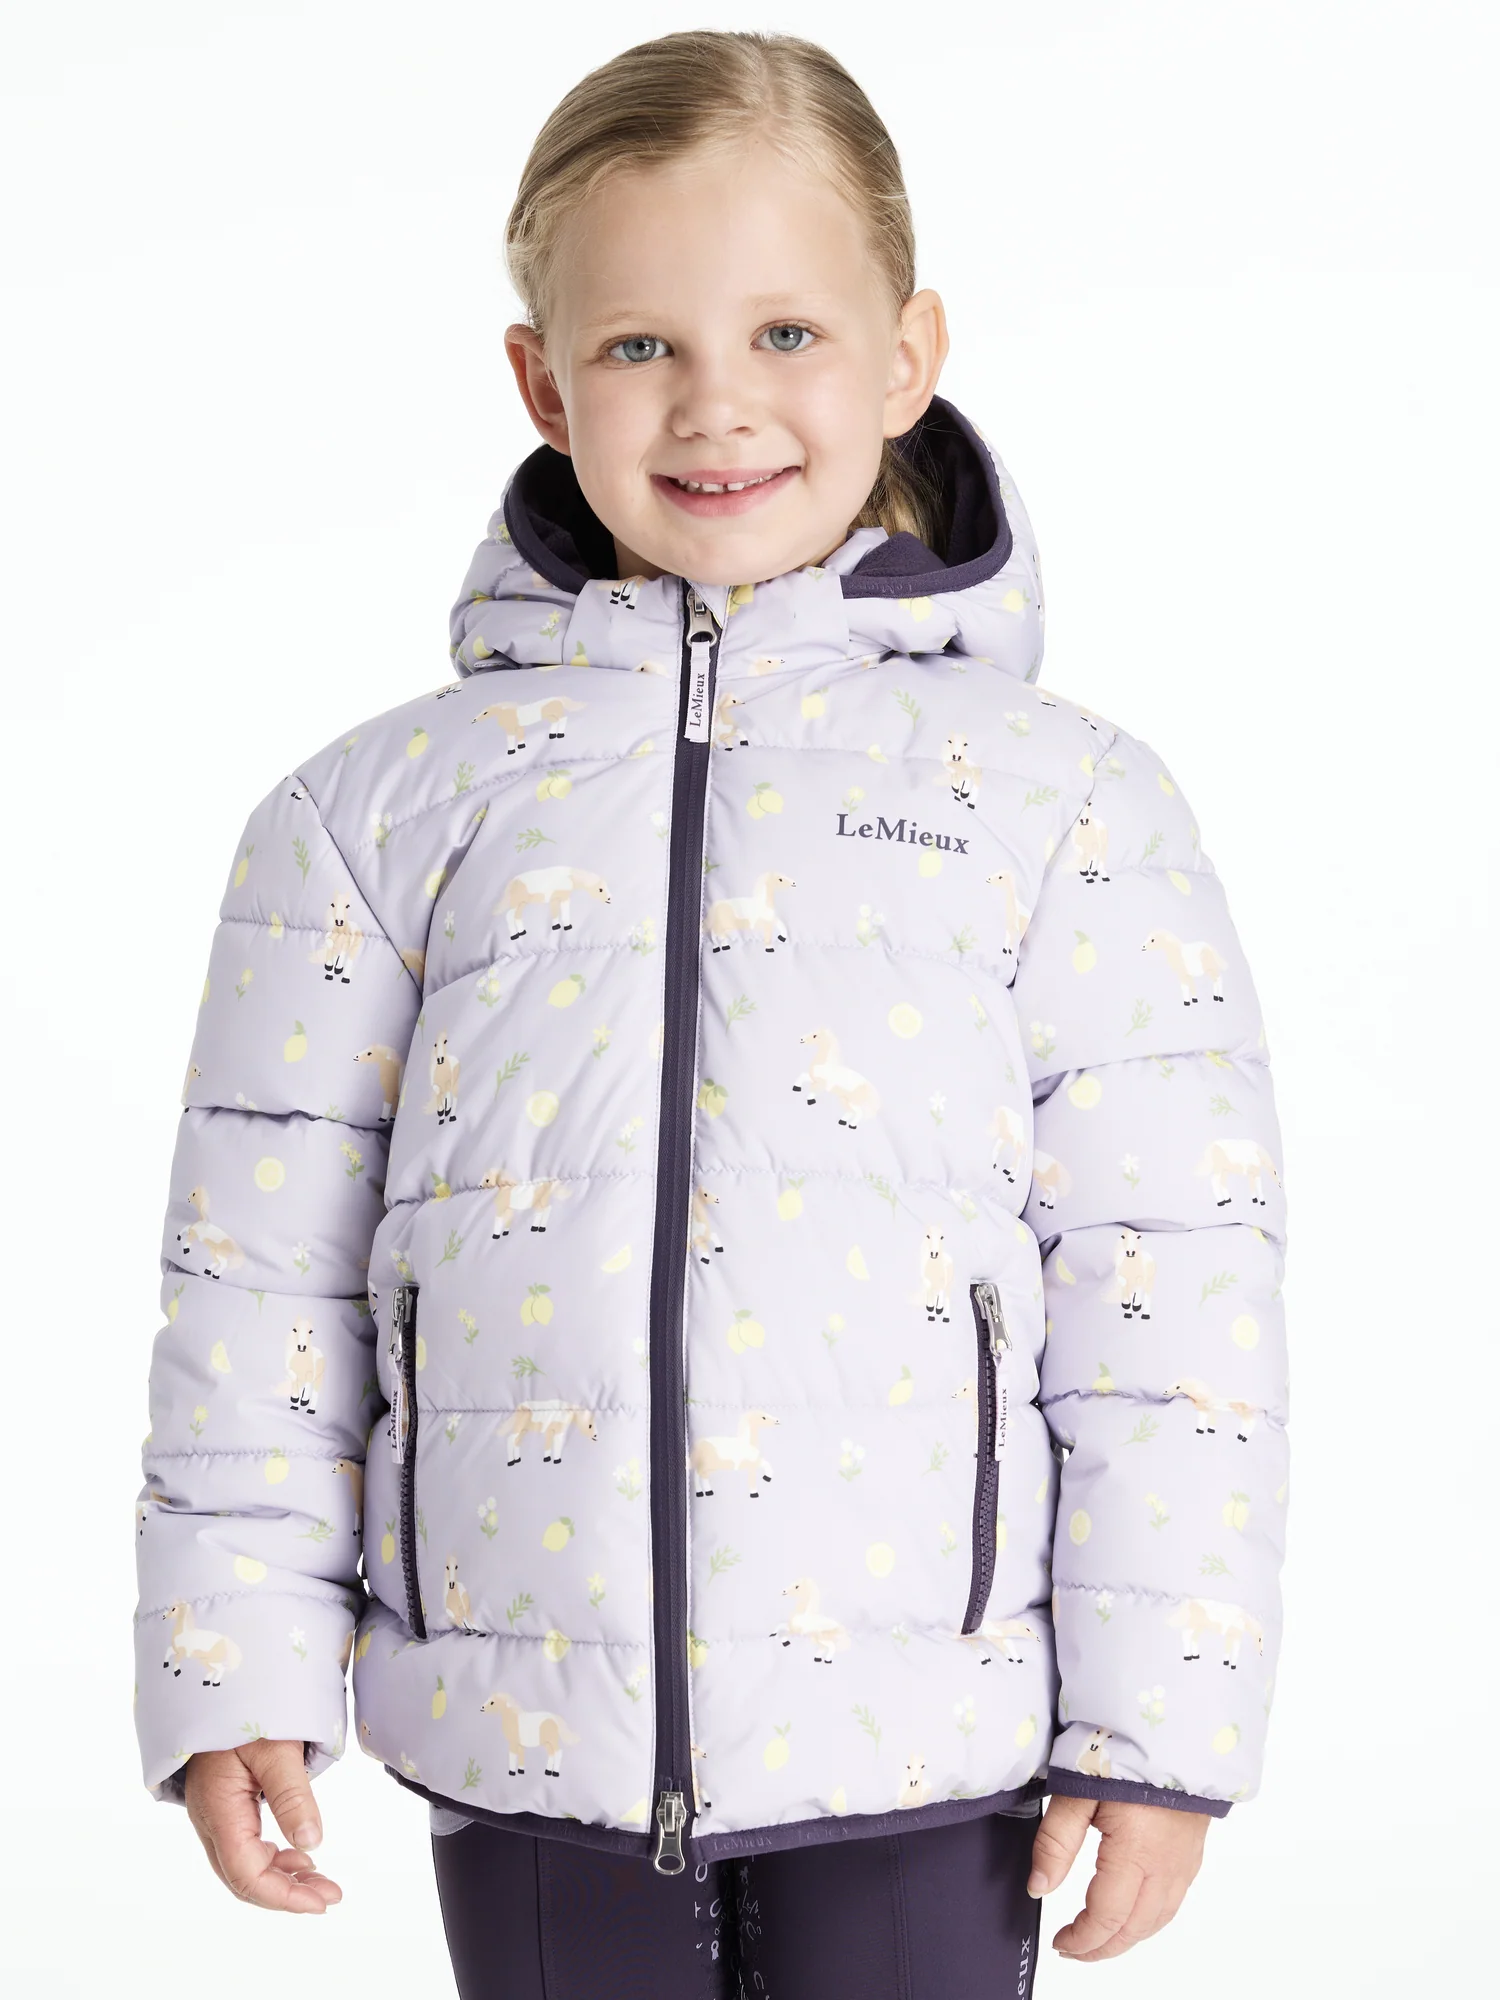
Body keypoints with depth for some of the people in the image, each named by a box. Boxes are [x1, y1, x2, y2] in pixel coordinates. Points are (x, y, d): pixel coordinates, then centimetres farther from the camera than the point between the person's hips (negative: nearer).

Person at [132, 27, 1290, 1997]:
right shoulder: (385, 806, 4)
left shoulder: (1066, 805, 0)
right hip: (527, 1751, 2)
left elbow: (1169, 1276, -1)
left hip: (922, 1748, -1)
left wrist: (1155, 1723, -4)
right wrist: (233, 1668, 2)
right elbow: (261, 1264, 6)